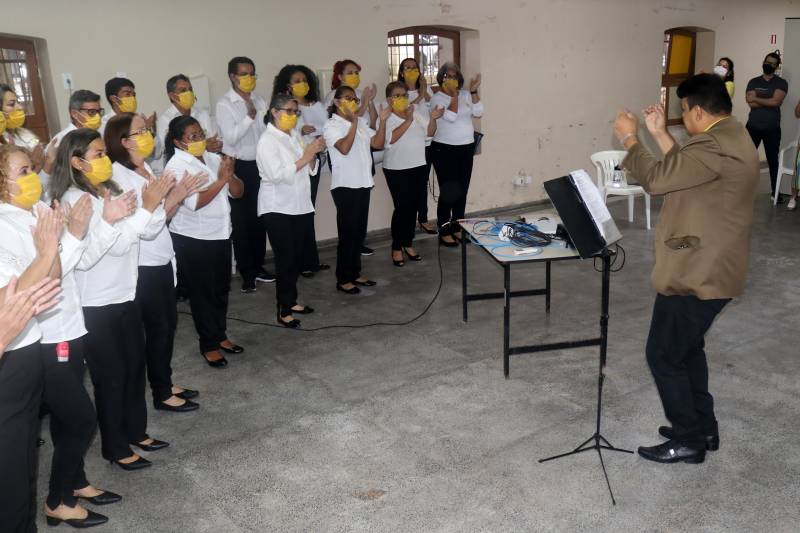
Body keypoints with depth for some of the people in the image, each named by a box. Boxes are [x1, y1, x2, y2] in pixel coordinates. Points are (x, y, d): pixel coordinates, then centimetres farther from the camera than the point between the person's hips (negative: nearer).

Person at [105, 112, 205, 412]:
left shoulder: (145, 168, 8)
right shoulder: (119, 175, -17)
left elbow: (162, 216, 8)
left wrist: (179, 196, -7)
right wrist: (173, 197, -20)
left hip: (161, 259, 8)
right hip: (143, 265, -8)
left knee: (169, 322, 16)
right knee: (157, 327, 4)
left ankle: (165, 383, 31)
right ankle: (161, 394, 19)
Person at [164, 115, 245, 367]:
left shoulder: (213, 158, 6)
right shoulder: (177, 166, -13)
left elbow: (238, 192, 4)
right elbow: (195, 202, -25)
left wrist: (230, 176, -16)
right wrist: (221, 180, -23)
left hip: (220, 234, 6)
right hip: (193, 240, -6)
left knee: (222, 289, 16)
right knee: (202, 292, 5)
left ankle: (220, 334, 33)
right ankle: (209, 345, 18)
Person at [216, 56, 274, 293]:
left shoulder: (259, 101, 8)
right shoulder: (224, 104, -8)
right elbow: (231, 138, -19)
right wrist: (250, 116, -25)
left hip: (260, 165, 5)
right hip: (239, 167, -5)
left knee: (259, 218, 12)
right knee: (241, 220, 3)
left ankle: (258, 266, 25)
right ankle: (246, 272, 12)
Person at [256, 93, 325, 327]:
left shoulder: (295, 136, 9)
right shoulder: (267, 141, -11)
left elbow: (310, 169, 11)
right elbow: (277, 175, -23)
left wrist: (314, 154, -8)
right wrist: (305, 157, -21)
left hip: (300, 207, 7)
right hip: (278, 209, -7)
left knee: (297, 257, 12)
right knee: (285, 259, -3)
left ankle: (291, 300, 27)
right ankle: (283, 310, 7)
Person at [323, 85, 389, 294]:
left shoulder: (360, 123, 12)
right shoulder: (332, 125, -8)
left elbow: (378, 144, 6)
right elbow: (344, 148, -23)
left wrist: (382, 121, -4)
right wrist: (353, 122, -23)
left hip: (363, 183, 7)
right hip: (345, 185, -7)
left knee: (359, 232, 13)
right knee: (348, 232, -2)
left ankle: (355, 273, 24)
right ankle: (343, 279, 7)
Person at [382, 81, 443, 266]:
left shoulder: (416, 113, 9)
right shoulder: (385, 117, -8)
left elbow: (429, 133, 9)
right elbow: (391, 138, -24)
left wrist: (433, 118, -9)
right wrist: (408, 120, -29)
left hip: (419, 167, 6)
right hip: (397, 170, -5)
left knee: (413, 207, 10)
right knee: (402, 208, -5)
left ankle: (408, 244, 23)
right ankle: (396, 248, 7)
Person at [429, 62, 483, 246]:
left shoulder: (466, 95, 9)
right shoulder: (437, 98, -6)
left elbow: (479, 112, -3)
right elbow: (450, 117, -19)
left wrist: (474, 91, -9)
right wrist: (454, 95, -16)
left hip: (466, 149, 5)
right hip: (444, 150, -5)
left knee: (462, 190, 10)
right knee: (447, 191, -5)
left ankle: (457, 228, 23)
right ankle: (444, 232, 4)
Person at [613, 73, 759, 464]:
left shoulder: (714, 146, -23)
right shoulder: (731, 138, 11)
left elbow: (655, 179, -25)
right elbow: (684, 170, 19)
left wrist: (629, 138, -10)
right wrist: (659, 134, 15)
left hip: (696, 274, -11)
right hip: (709, 268, 11)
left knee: (663, 355, 1)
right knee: (687, 348, 22)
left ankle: (688, 441, 14)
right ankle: (703, 428, 34)